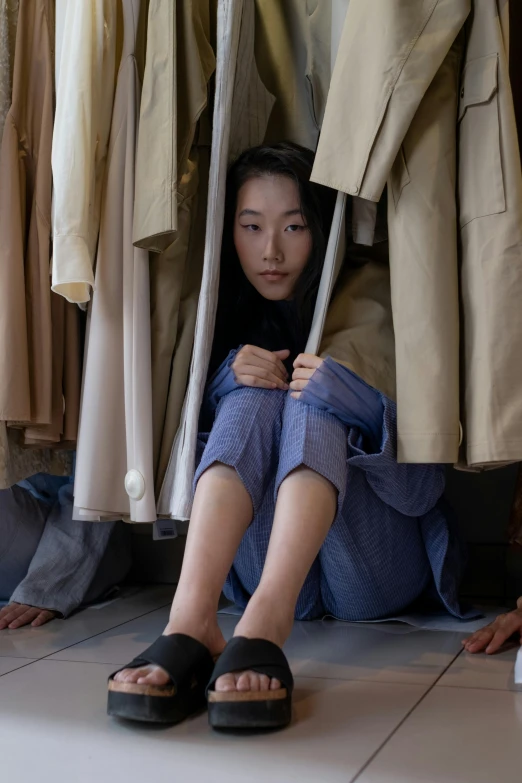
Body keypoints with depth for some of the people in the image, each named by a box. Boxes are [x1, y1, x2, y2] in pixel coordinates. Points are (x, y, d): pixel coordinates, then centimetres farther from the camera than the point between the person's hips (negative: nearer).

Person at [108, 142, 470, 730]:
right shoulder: (231, 326, 5)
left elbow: (423, 491, -10)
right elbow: (193, 461, 3)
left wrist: (362, 404, -29)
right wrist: (224, 383, -15)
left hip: (375, 573, -2)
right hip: (268, 574, 2)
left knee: (313, 401, -24)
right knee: (252, 396, -21)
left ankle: (263, 628, -46)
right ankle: (189, 626, -42)